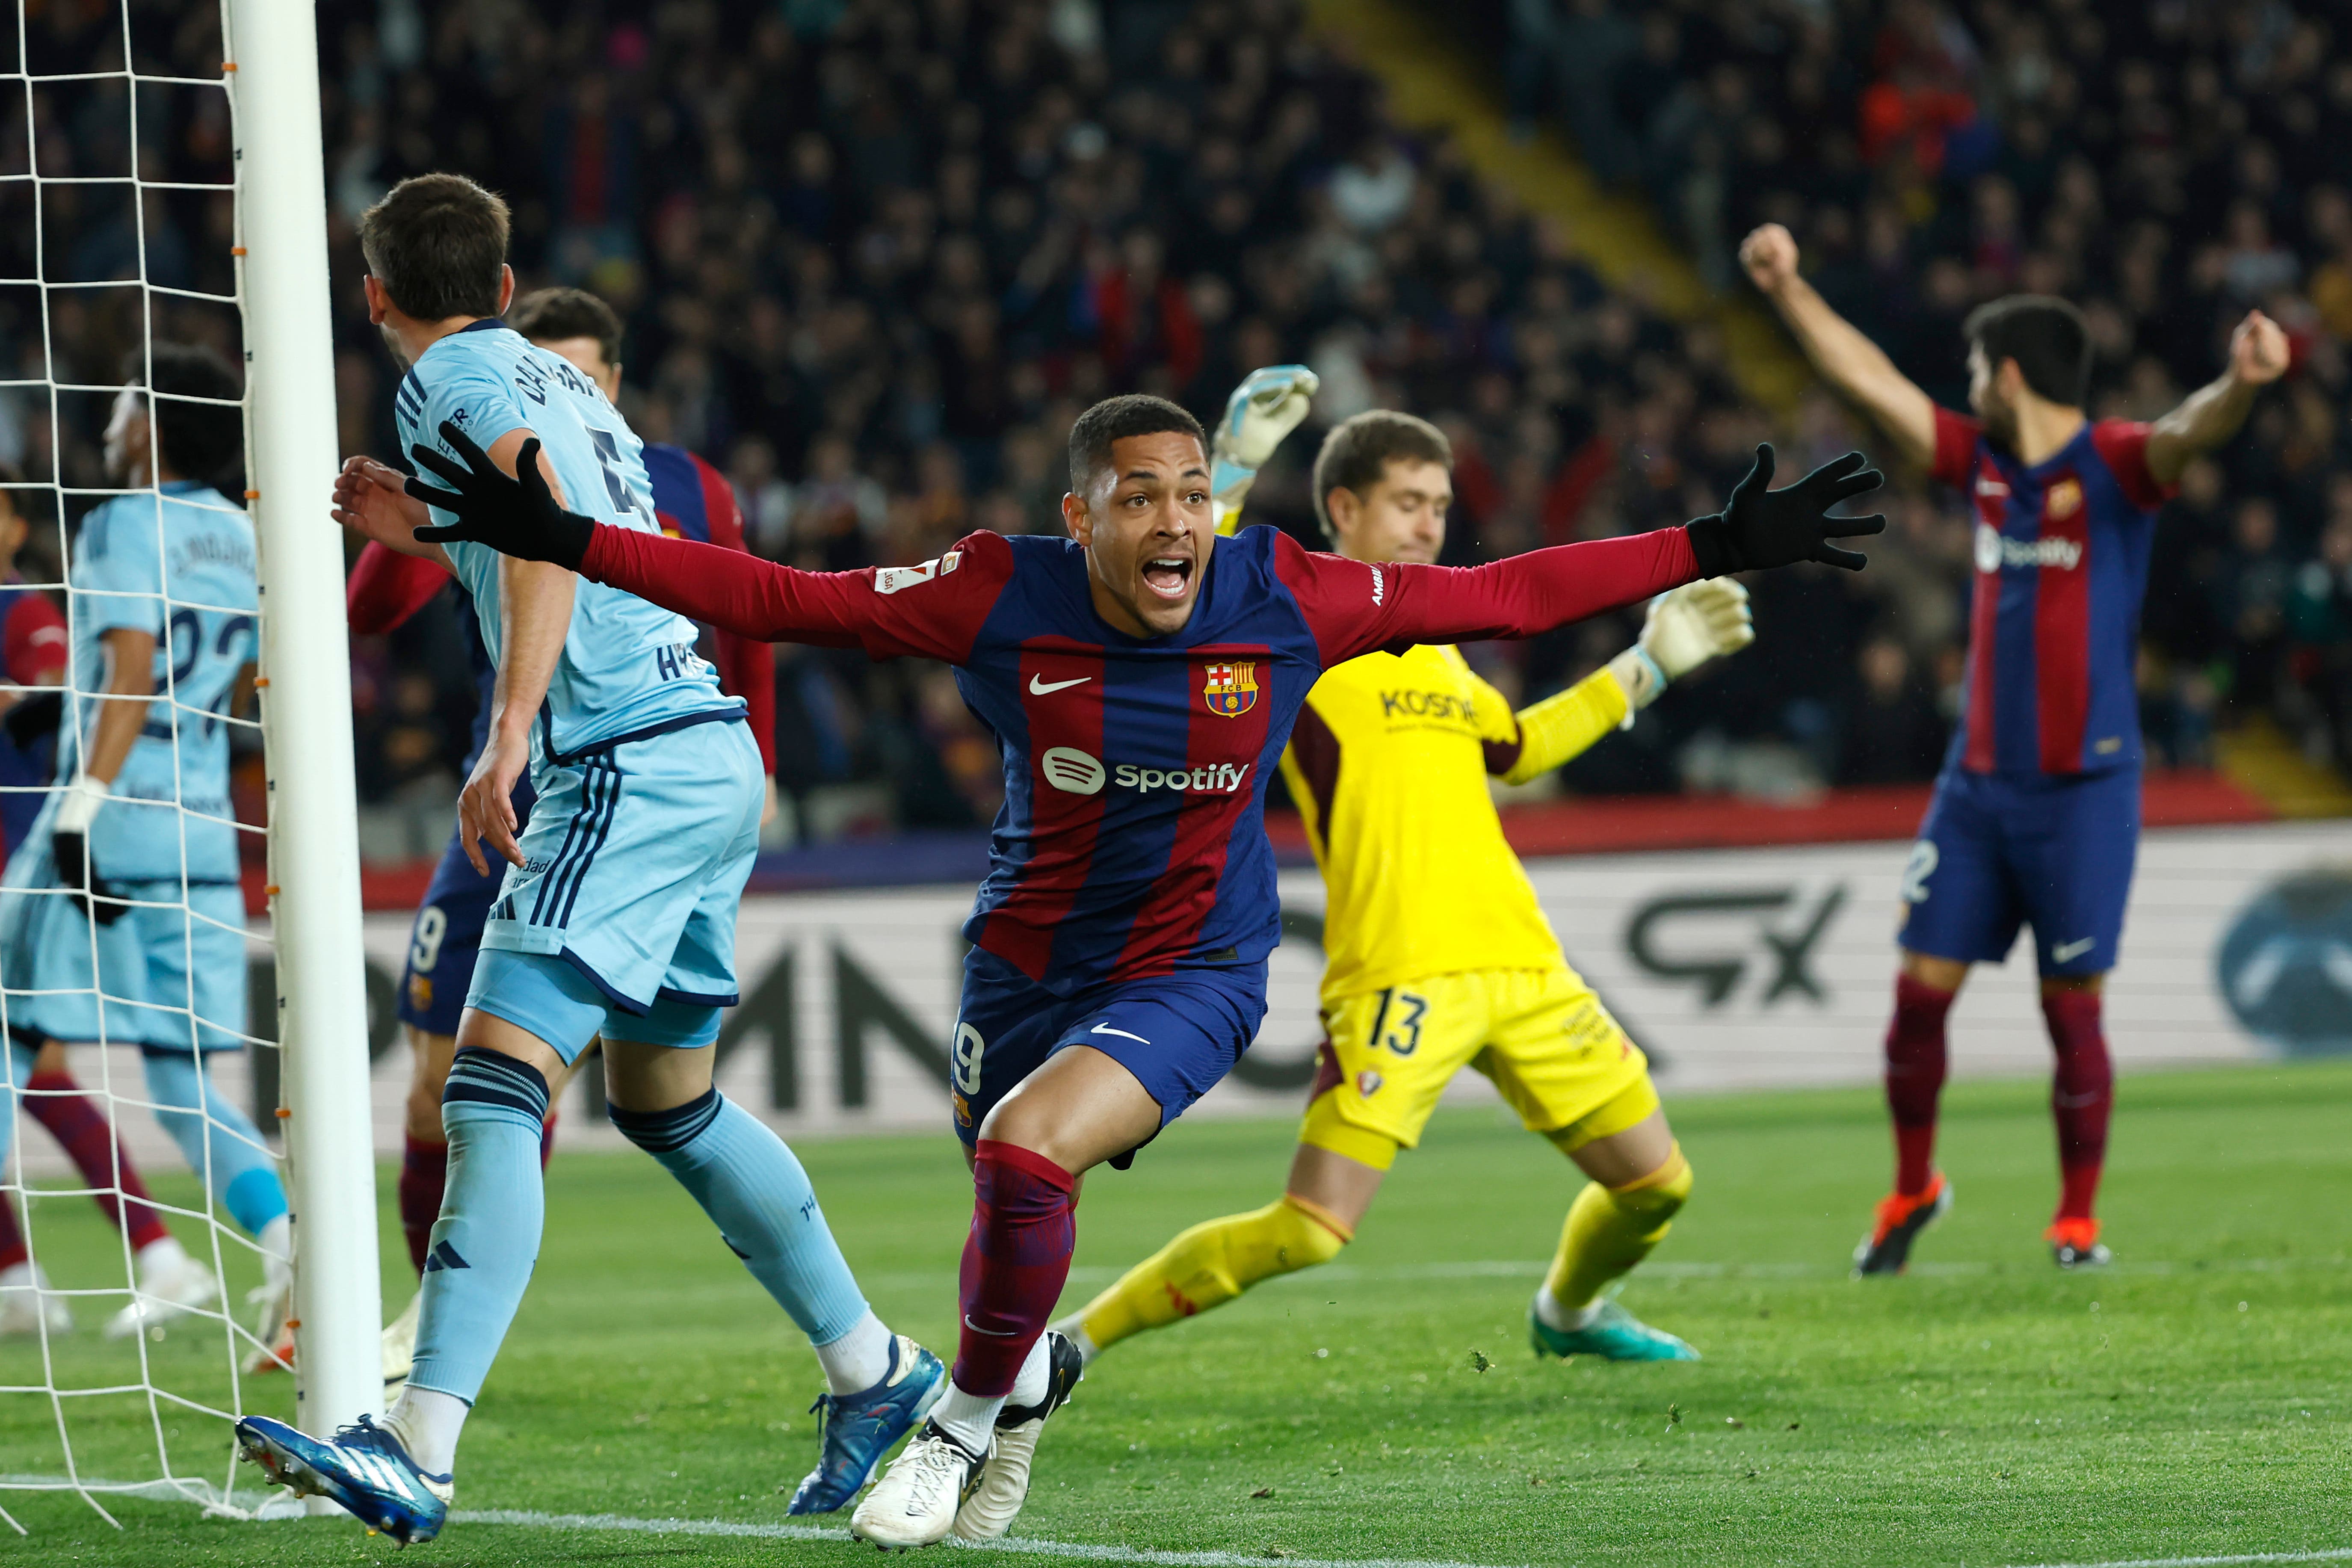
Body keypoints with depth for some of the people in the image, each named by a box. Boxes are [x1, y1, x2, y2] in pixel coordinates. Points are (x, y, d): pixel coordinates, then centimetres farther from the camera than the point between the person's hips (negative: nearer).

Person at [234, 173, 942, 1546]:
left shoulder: (455, 380, -4)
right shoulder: (560, 380, 22)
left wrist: (508, 740, -31)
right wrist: (429, 531, 35)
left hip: (626, 769, -9)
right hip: (710, 755, 9)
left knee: (495, 1085, -17)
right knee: (670, 1103, 23)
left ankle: (420, 1454, -28)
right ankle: (878, 1372, 31)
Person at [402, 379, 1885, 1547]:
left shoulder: (1285, 598, -15)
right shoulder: (1002, 598, -16)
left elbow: (1505, 595, -5)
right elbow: (779, 598, -10)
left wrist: (1715, 552, -5)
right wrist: (564, 540, -16)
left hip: (1192, 971, -2)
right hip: (1030, 957, 2)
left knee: (1027, 1150, -26)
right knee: (1012, 1213, 15)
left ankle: (971, 1419, -1)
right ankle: (1028, 1367, 53)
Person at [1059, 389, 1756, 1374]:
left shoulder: (1432, 646, 21)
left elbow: (1516, 750, 38)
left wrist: (1645, 665, 37)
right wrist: (1233, 472, -26)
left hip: (1519, 959, 7)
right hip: (1400, 974, -7)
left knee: (1656, 1184, 13)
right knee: (1309, 1232, -17)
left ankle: (1569, 1312, 45)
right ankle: (1074, 1340, -4)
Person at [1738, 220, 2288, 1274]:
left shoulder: (2114, 466, -9)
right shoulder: (1983, 465, 9)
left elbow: (2190, 432, -30)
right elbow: (1871, 381, 17)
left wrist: (2240, 387, -52)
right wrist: (1789, 291, 17)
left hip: (2085, 789, -6)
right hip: (1979, 782, 6)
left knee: (2073, 1008, -1)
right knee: (1921, 988, 5)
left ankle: (2078, 1219, 12)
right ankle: (1912, 1189, 23)